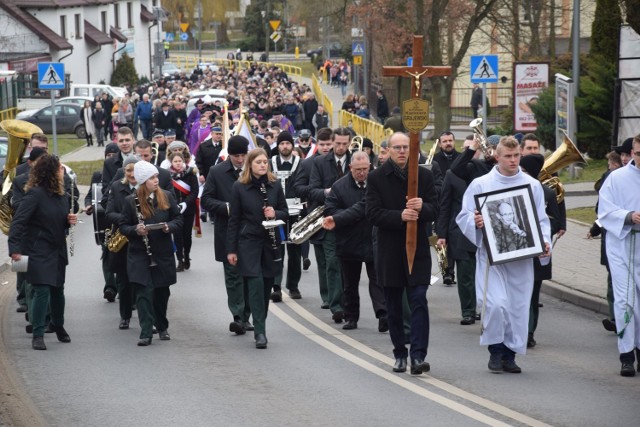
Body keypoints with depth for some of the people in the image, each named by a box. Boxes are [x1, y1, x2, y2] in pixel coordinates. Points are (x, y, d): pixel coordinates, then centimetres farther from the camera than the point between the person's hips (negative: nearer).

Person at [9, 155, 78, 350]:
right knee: (42, 291, -12)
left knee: (58, 290, 15)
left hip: (57, 251, 7)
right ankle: (38, 335, -6)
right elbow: (18, 222, -21)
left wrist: (70, 221, -2)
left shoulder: (62, 195, 8)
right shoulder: (35, 194, -16)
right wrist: (15, 249, -29)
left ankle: (59, 326, 35)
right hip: (38, 252, -7)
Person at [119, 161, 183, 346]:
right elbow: (123, 227, 0)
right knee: (144, 292, -10)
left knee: (162, 292, 13)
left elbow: (178, 219, 8)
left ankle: (162, 327, 32)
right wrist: (136, 230, -20)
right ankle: (146, 333, -10)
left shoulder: (166, 197, 2)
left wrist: (169, 227, -13)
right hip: (139, 255, -2)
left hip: (163, 254, 2)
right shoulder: (131, 201, -4)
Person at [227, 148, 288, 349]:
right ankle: (260, 332, -13)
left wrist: (275, 214, -14)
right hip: (248, 242, -3)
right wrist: (231, 249, -3)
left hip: (270, 242, 3)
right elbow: (234, 219, -1)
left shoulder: (275, 185, 4)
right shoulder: (239, 187, -3)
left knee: (266, 285, 7)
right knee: (256, 284, -13)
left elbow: (285, 212, 11)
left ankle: (260, 328, 21)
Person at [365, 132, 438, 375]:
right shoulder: (376, 178, 1)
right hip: (389, 251, 1)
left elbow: (435, 210, 2)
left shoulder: (424, 175, 4)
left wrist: (422, 207, -21)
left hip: (417, 249, 0)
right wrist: (400, 216, -22)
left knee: (419, 301, -11)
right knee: (394, 307, 9)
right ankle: (400, 354, 19)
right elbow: (373, 214, -7)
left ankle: (418, 356, -15)